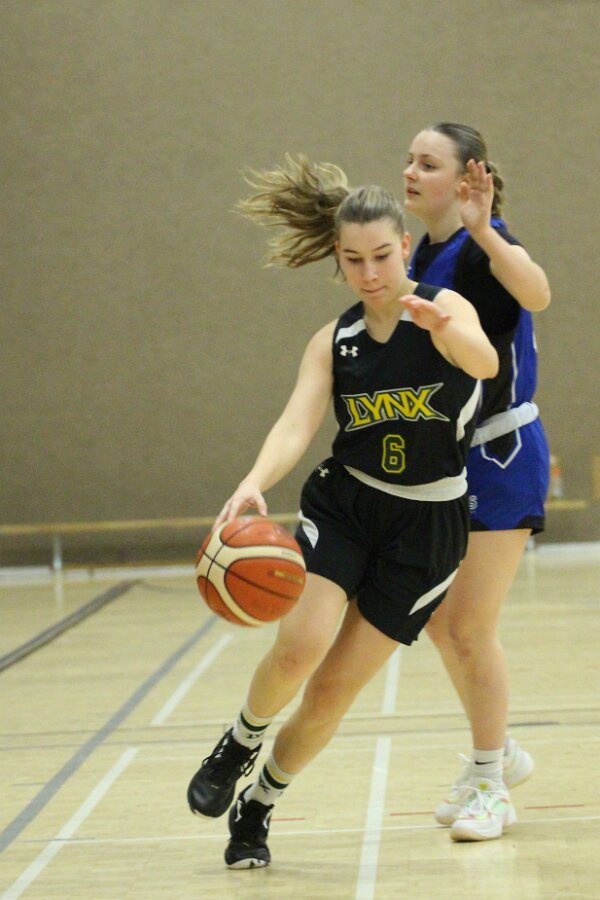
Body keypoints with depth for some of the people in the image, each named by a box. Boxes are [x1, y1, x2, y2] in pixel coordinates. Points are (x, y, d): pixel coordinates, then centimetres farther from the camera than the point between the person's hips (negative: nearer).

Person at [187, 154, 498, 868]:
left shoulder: (446, 310, -10)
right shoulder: (333, 342, -1)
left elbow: (484, 361, -34)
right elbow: (296, 424, -17)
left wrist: (442, 326, -57)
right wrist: (254, 484, -38)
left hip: (426, 527, -1)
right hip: (341, 506, 1)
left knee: (334, 689, -1)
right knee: (297, 649, -24)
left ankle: (257, 809, 23)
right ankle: (238, 746, 7)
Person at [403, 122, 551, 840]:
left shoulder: (484, 246, -19)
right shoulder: (425, 255, 7)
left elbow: (536, 293, -43)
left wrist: (487, 236, -58)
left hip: (501, 457, -9)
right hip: (445, 460, 9)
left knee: (470, 627, -4)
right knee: (438, 622, 14)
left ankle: (489, 782, 13)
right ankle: (499, 753, 33)